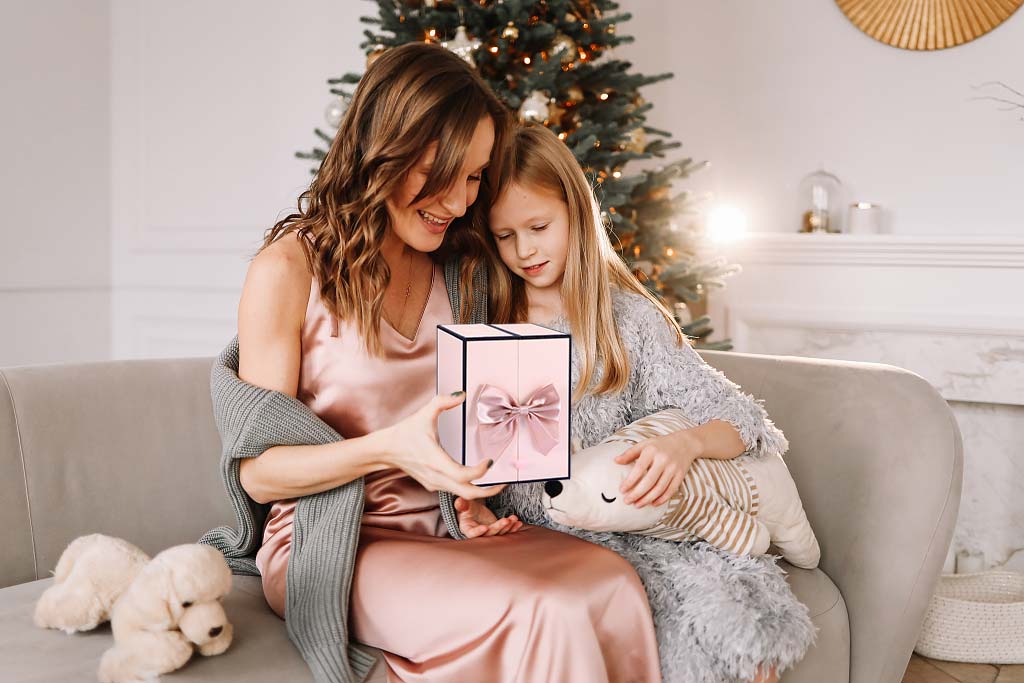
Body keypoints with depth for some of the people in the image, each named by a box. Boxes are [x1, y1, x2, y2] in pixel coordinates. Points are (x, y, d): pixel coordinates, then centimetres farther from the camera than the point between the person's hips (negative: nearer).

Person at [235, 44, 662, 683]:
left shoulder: (463, 270, 11)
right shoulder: (288, 269, -9)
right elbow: (258, 470, -9)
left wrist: (470, 499, -3)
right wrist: (389, 448, -26)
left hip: (439, 532, 6)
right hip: (327, 545, -5)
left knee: (614, 582, -22)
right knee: (542, 616, -29)